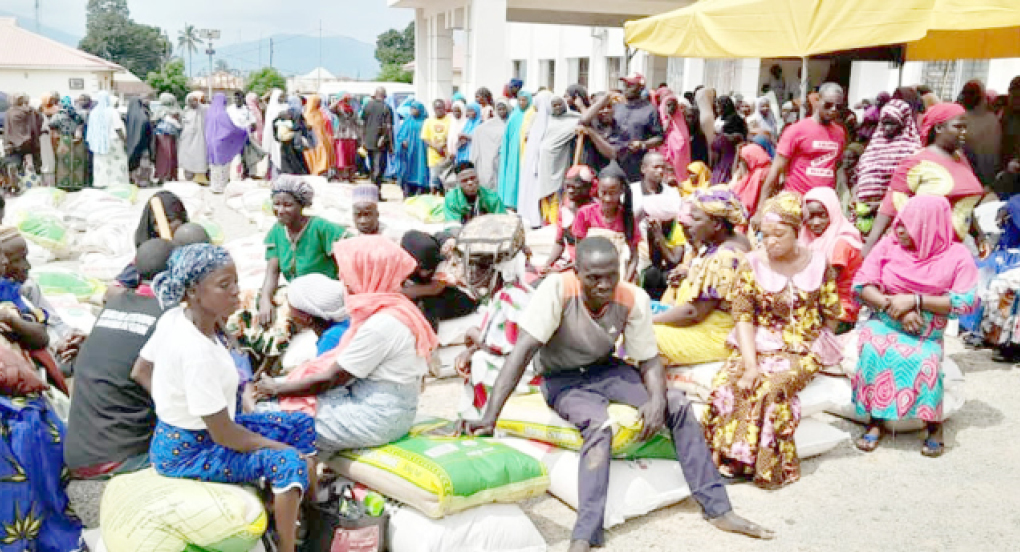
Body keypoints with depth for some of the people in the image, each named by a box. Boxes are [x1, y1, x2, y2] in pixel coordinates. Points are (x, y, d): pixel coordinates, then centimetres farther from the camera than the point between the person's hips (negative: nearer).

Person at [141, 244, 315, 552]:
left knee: (301, 425, 7)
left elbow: (139, 372, 8)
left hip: (192, 430, 9)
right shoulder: (196, 352, -32)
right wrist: (284, 449, -14)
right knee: (286, 462, -25)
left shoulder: (173, 317, -7)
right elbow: (223, 435, -26)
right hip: (185, 454, -9)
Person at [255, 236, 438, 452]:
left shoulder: (381, 324, -22)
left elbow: (331, 379, -17)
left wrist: (277, 388, -5)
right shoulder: (394, 311, 7)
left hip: (379, 418, -9)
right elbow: (341, 365, 12)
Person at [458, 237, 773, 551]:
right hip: (561, 378, -4)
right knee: (598, 425, -33)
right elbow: (523, 351, -32)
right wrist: (489, 417, -37)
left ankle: (718, 510, -4)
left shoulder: (634, 299, -17)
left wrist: (657, 399, -29)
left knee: (678, 405, -13)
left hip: (605, 370, 4)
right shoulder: (558, 289, -28)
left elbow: (648, 360, -7)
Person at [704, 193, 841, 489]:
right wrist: (750, 365, -17)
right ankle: (732, 457, -13)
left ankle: (770, 466, -15)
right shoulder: (752, 264, 1)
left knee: (771, 388, -31)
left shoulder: (817, 264, 3)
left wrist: (810, 345, -6)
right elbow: (743, 318, -5)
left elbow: (831, 316, 7)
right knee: (725, 384, -27)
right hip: (758, 346, 2)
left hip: (802, 352, -1)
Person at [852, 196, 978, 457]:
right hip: (883, 325, 1)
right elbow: (861, 285, -4)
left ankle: (935, 425, -11)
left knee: (924, 362, -31)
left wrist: (914, 301, -20)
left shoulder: (957, 256, -4)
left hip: (926, 336, -1)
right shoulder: (889, 245, 0)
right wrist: (896, 306, -18)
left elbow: (965, 302, -12)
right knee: (874, 352, -30)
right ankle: (876, 421, -19)